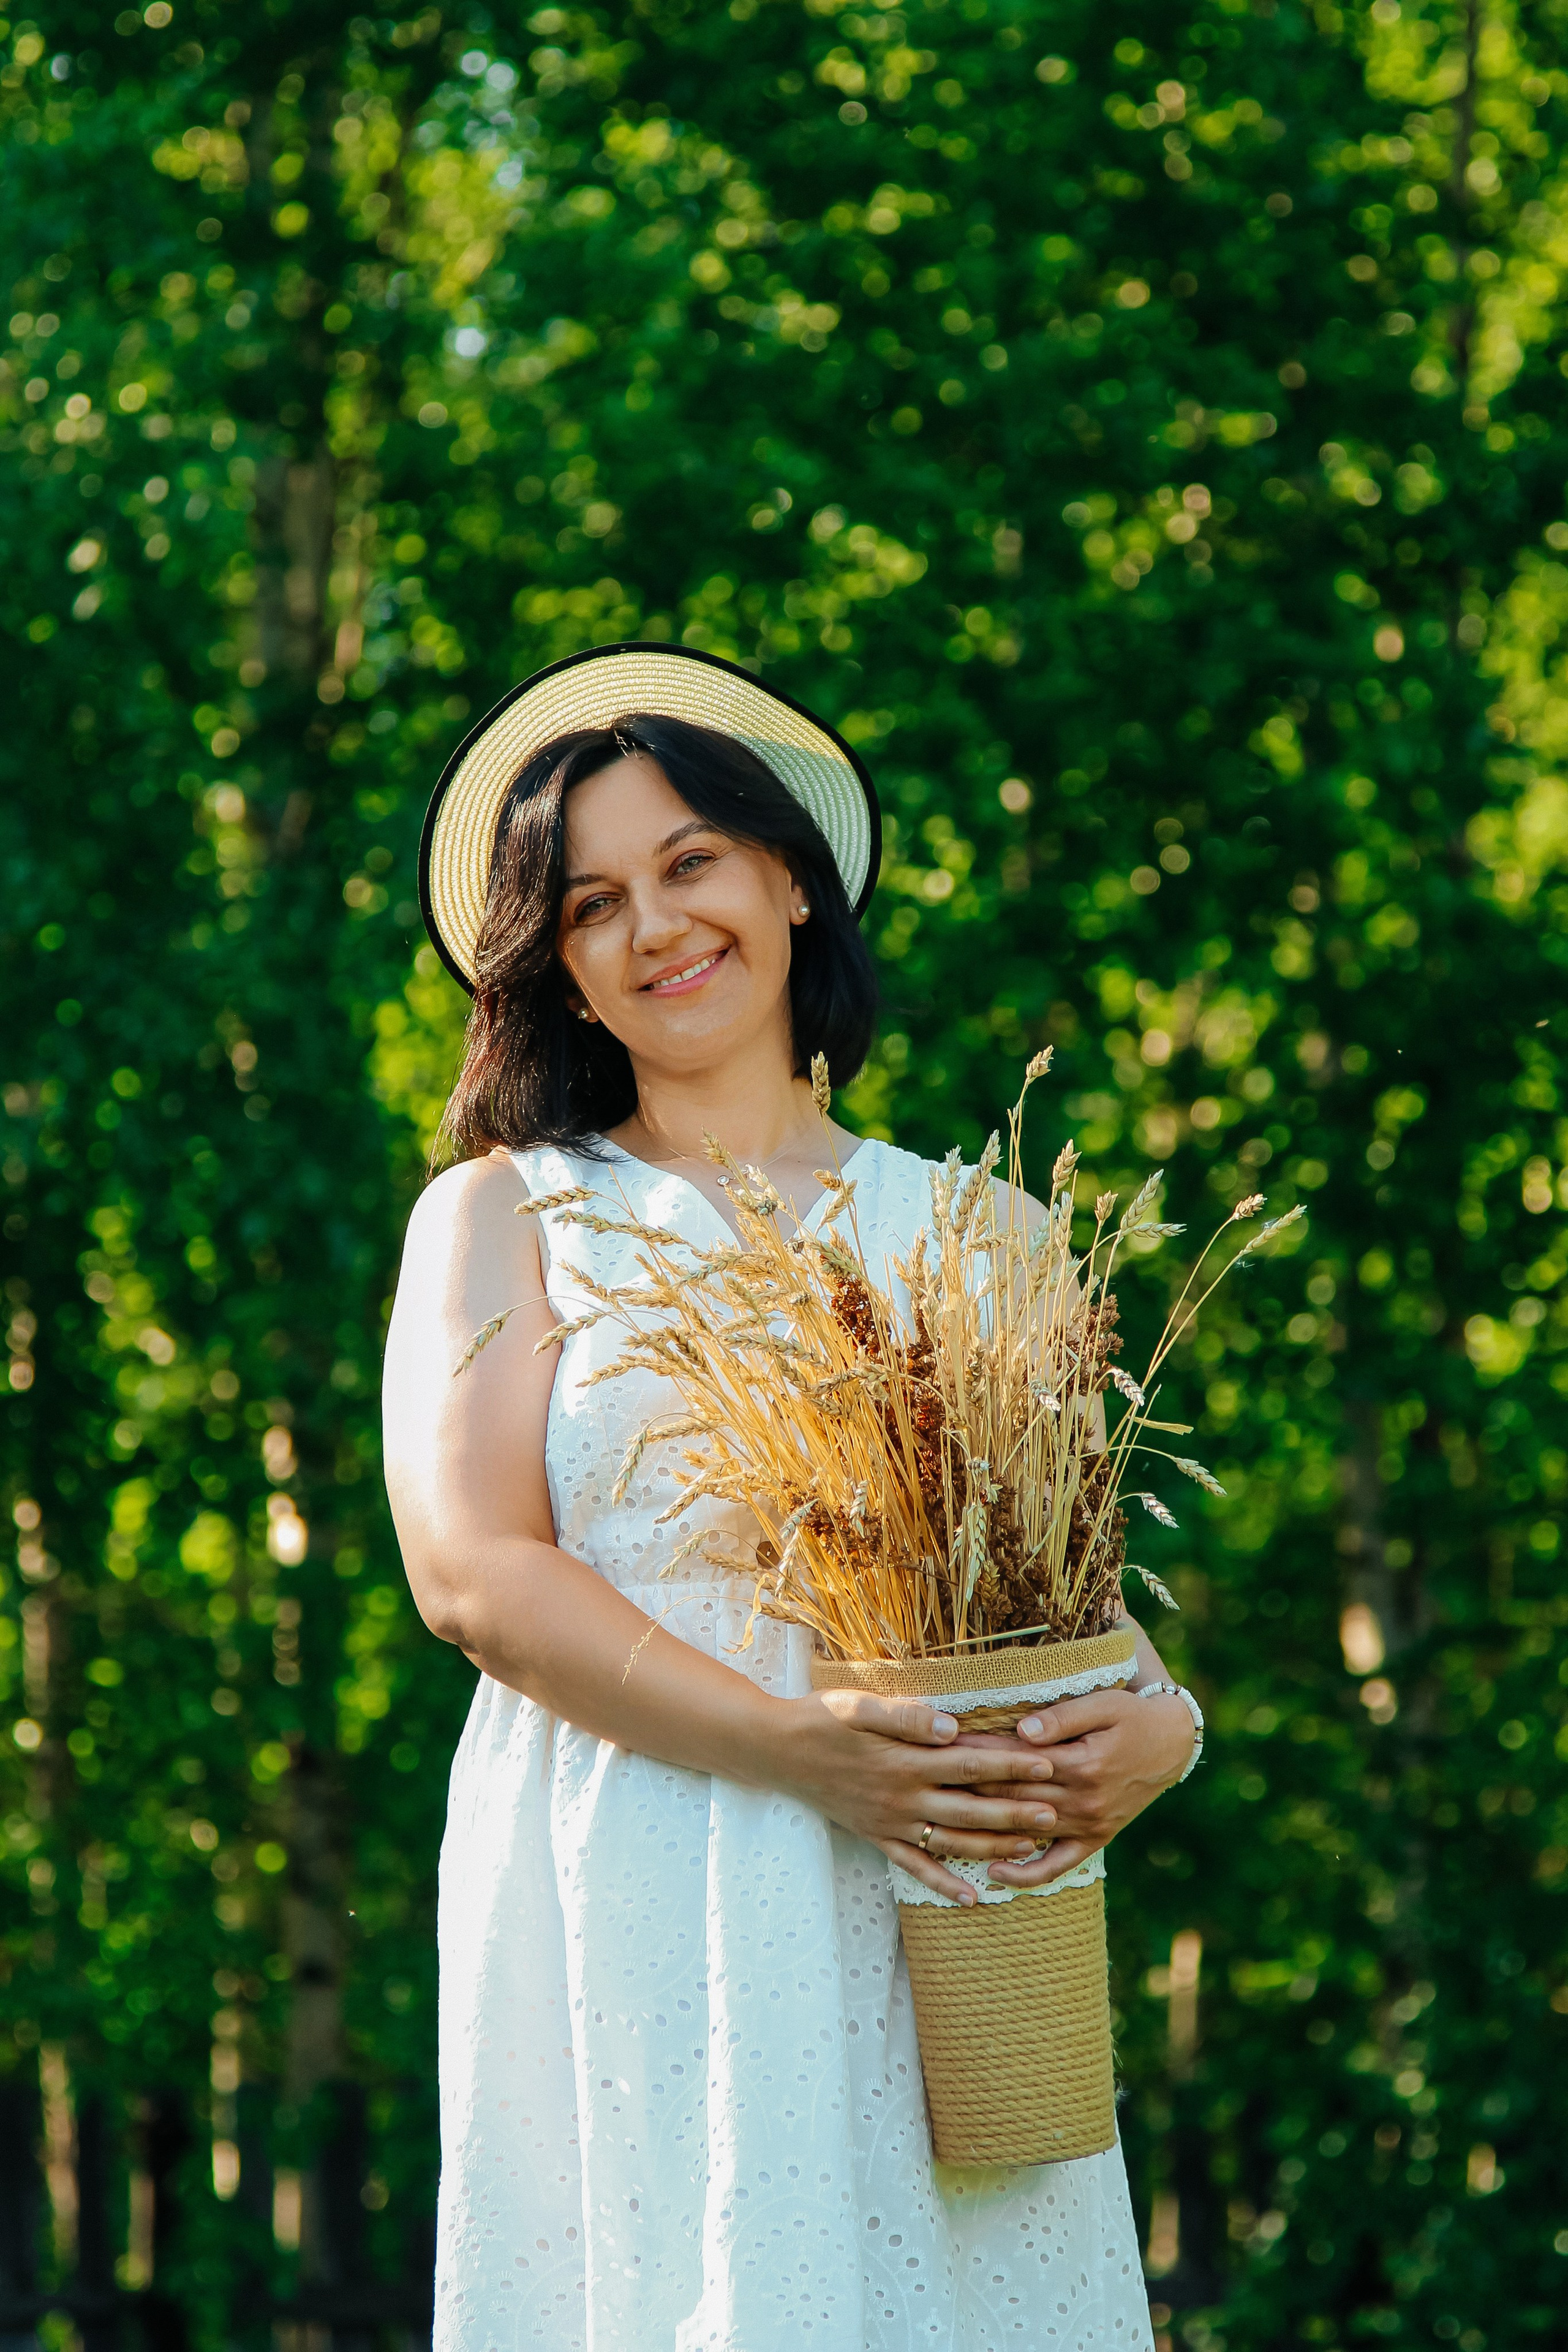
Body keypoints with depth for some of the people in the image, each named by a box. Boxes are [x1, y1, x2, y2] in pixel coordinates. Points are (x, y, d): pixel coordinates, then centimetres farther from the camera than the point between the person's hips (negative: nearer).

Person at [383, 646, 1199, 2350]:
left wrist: (1155, 1728, -13)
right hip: (623, 1926, -2)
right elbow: (473, 1571, -4)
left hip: (932, 1932, 2)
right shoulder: (508, 1217, 9)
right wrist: (802, 1753, -16)